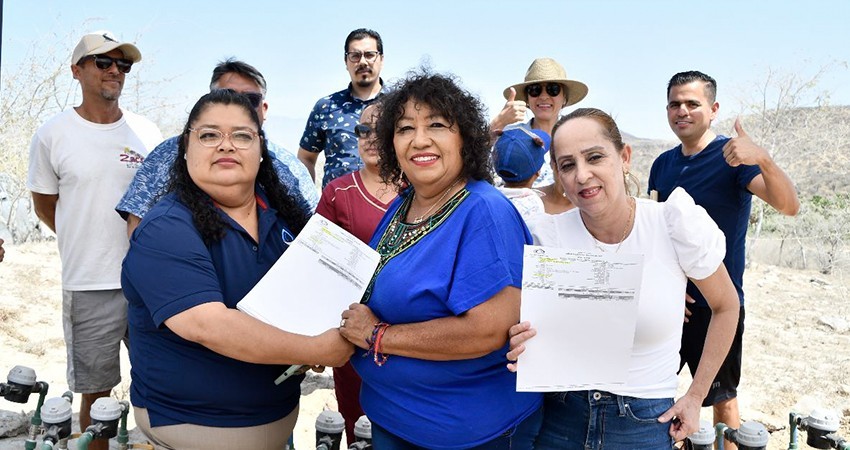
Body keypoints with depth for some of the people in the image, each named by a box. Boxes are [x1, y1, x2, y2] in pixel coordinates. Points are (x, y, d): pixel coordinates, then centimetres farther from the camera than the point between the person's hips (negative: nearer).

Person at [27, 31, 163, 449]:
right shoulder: (52, 135, -2)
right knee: (96, 392, 8)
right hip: (89, 285, -2)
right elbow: (45, 205, 9)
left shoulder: (147, 131, 4)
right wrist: (90, 246, 11)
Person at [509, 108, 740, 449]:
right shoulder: (546, 235, -11)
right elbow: (534, 327, 2)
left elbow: (725, 307, 2)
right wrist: (526, 350, -20)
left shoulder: (676, 223, -14)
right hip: (559, 415, 1)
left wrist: (695, 396, 2)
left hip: (646, 421, -1)